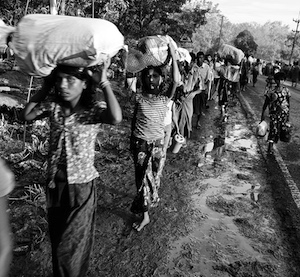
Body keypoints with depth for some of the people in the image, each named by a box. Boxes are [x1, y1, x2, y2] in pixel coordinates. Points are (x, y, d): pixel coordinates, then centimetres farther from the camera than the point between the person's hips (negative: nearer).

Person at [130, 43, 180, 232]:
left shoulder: (164, 96, -5)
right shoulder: (139, 97, -1)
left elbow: (176, 81, -25)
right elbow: (134, 120, 8)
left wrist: (173, 57, -26)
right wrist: (132, 141, 12)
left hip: (158, 142, 0)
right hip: (140, 142, 1)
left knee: (154, 176, 11)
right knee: (143, 178, 5)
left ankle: (141, 207, 36)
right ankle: (145, 215, 16)